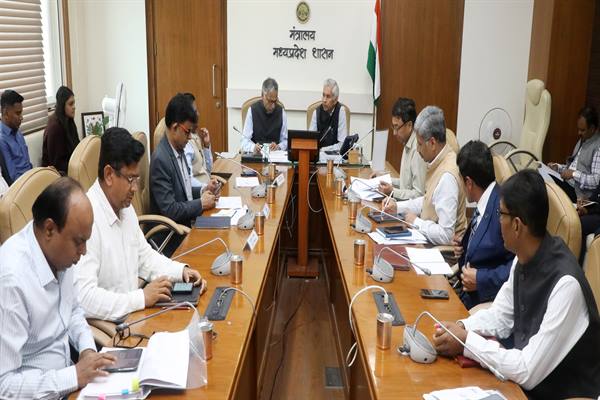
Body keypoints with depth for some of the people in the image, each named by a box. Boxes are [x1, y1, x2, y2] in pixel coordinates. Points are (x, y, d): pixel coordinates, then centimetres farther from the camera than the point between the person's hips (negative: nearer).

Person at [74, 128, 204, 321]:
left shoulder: (124, 206, 7)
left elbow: (144, 255, 20)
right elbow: (83, 298, -27)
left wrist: (181, 271, 5)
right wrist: (142, 298, -23)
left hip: (132, 312, 9)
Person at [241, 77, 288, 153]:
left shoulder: (281, 112, 3)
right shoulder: (252, 110, -2)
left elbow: (285, 141, 7)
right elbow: (245, 141, -4)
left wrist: (278, 147, -14)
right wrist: (253, 147, -24)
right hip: (255, 154, -1)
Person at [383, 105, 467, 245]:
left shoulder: (447, 176, -27)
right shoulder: (438, 161, 0)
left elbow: (445, 235, -27)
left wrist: (416, 221, -14)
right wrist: (398, 207, 7)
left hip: (444, 247, -8)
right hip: (428, 238, 8)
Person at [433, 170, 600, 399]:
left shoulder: (565, 283, -29)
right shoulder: (524, 258, -6)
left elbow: (528, 372, -27)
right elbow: (501, 316, 8)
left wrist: (467, 342, -20)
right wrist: (462, 328, -9)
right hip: (522, 378, 6)